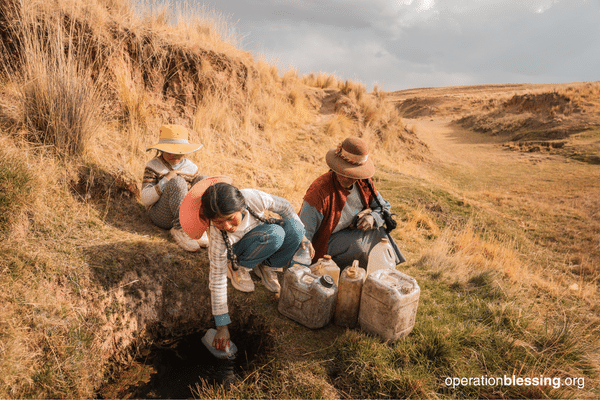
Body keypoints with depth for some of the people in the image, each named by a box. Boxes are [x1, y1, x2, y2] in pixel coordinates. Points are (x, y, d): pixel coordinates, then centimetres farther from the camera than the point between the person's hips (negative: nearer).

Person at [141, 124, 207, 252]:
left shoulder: (191, 168, 9)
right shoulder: (153, 166, -2)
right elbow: (145, 199, -10)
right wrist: (165, 181, -21)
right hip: (161, 216, -4)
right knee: (177, 182, -30)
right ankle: (180, 228, -33)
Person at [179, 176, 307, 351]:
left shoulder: (253, 198, -35)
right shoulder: (218, 236, -36)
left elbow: (284, 206, -15)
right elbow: (217, 279, -30)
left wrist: (301, 235, -8)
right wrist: (222, 326, -27)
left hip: (262, 235, 4)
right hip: (236, 249, -3)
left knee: (294, 228, -29)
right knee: (274, 235, -36)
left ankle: (264, 266, -4)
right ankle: (236, 266, -10)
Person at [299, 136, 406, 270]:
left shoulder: (363, 183, -8)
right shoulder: (319, 190, -28)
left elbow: (384, 207, 5)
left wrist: (372, 217, -20)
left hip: (352, 234, 6)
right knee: (357, 245, -31)